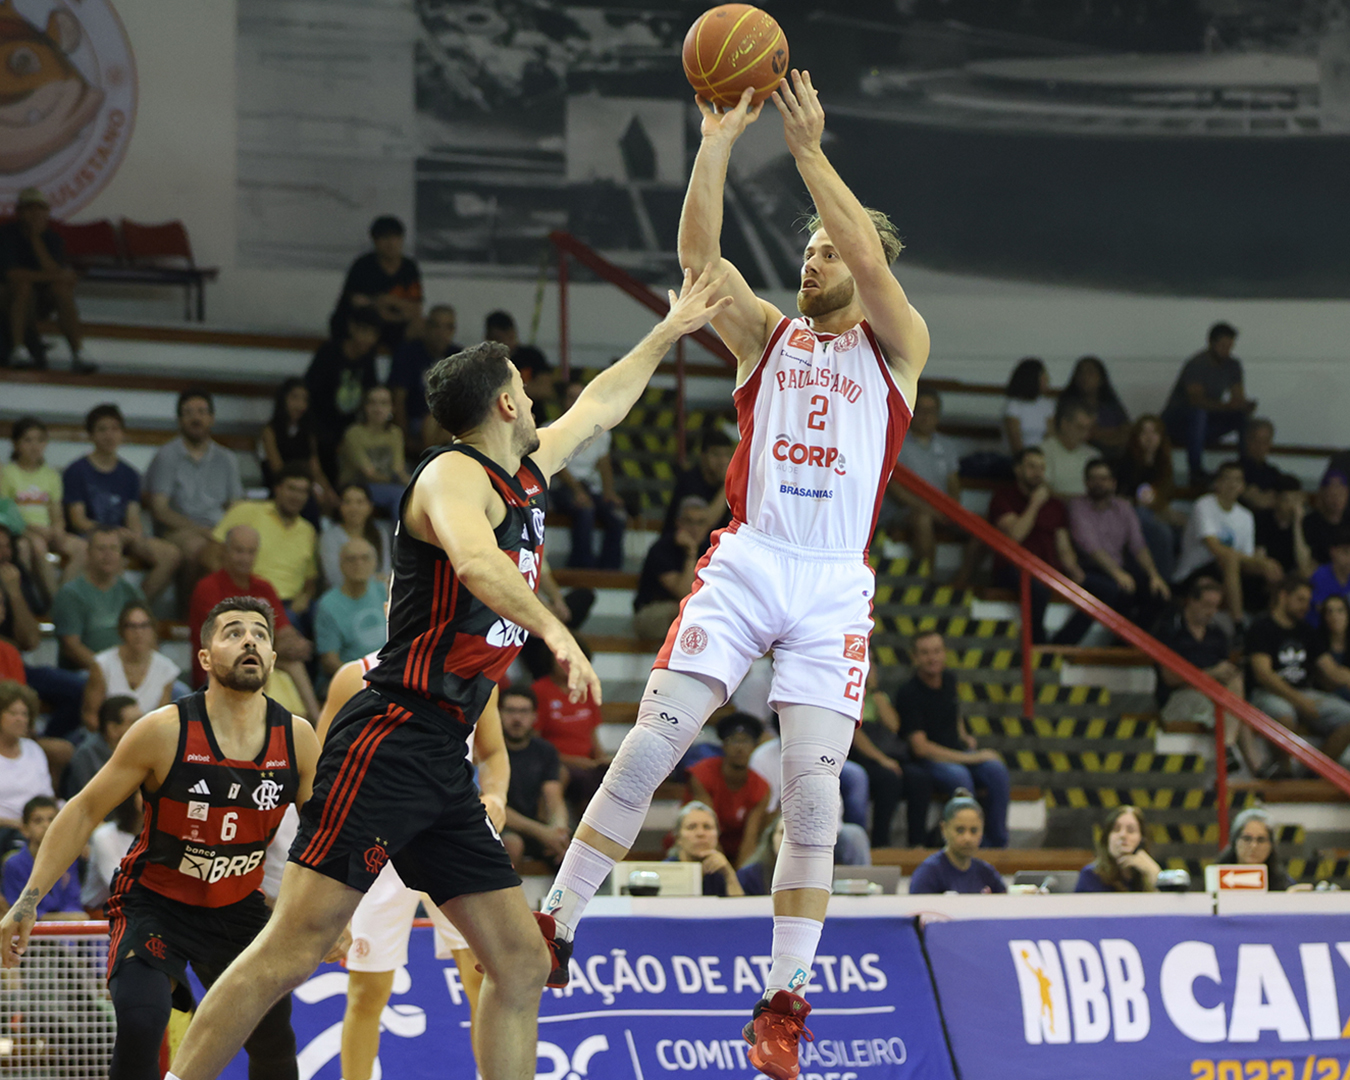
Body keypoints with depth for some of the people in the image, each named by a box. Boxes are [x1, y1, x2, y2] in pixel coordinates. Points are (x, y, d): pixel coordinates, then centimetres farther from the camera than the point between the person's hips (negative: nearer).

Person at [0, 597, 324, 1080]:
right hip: (154, 902, -4)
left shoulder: (296, 739, -9)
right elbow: (83, 811, -11)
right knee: (140, 1022, -28)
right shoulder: (165, 732, -19)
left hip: (239, 910, 4)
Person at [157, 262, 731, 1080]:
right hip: (392, 741, -10)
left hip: (445, 764, 10)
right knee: (296, 946, -16)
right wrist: (553, 628, -43)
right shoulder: (456, 475, -7)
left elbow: (600, 406, 40)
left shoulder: (527, 474, 21)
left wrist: (670, 333, 47)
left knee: (523, 963, 5)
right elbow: (476, 562, -30)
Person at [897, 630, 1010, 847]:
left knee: (997, 770, -24)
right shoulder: (908, 694, -13)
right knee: (959, 776, -38)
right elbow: (920, 747, -20)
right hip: (926, 761, -6)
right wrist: (968, 758, -21)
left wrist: (963, 735, 14)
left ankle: (996, 843, -18)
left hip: (958, 751, 6)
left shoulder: (948, 680, 8)